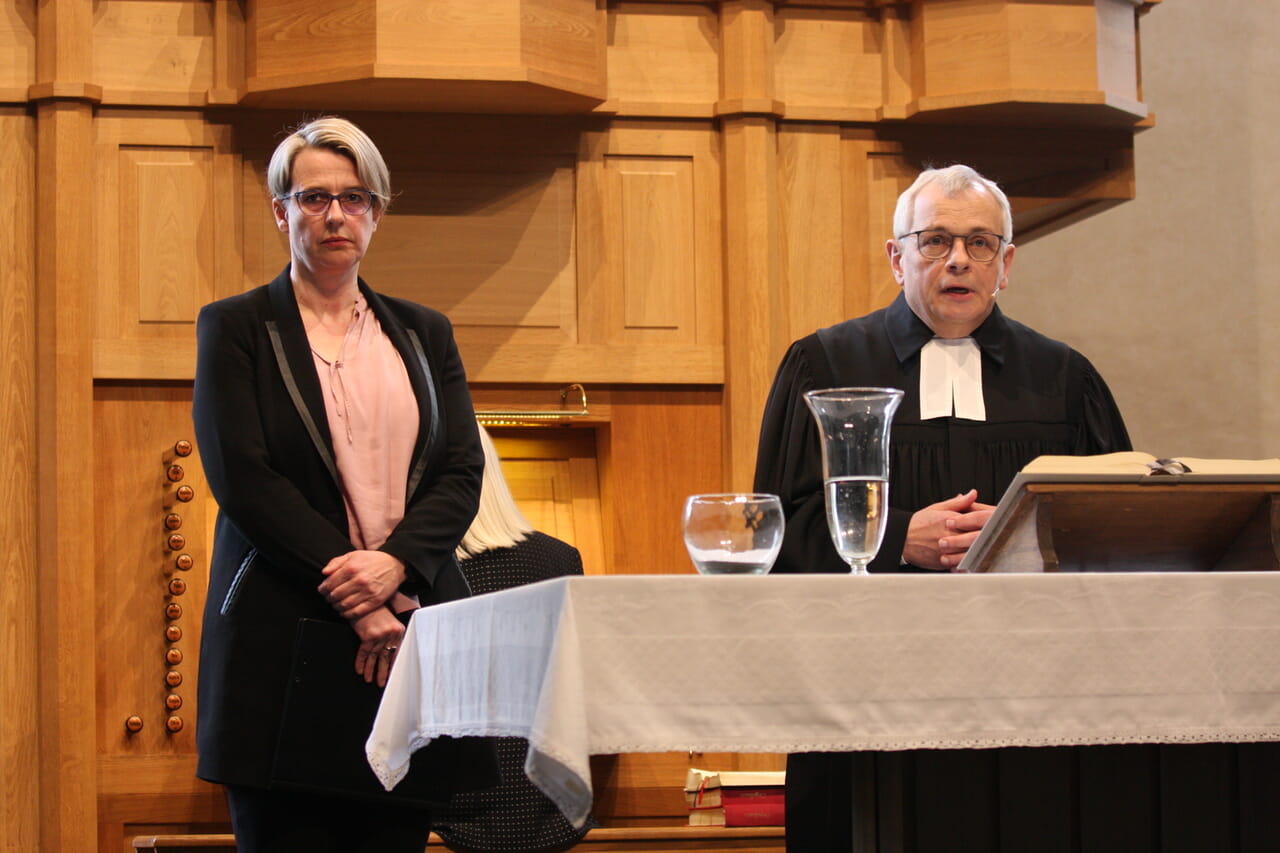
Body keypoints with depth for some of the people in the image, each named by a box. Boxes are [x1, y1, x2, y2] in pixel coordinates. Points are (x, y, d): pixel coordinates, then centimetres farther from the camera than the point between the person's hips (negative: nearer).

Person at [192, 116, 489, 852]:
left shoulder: (425, 334, 16)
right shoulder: (235, 328, 5)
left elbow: (463, 474, 7)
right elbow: (243, 479, -6)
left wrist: (393, 564, -12)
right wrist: (349, 589, -13)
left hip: (408, 639, 3)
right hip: (285, 643, -3)